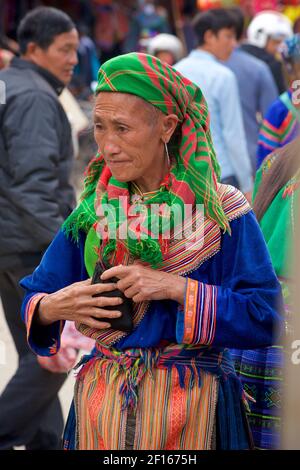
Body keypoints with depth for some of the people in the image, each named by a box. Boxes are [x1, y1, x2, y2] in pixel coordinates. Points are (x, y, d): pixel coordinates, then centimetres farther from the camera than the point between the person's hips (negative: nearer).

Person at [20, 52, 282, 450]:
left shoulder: (220, 209, -8)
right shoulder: (91, 211, 3)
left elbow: (266, 318, -14)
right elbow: (30, 300, 6)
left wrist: (178, 289, -21)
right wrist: (52, 307, -16)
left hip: (190, 405, -3)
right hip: (100, 401, 3)